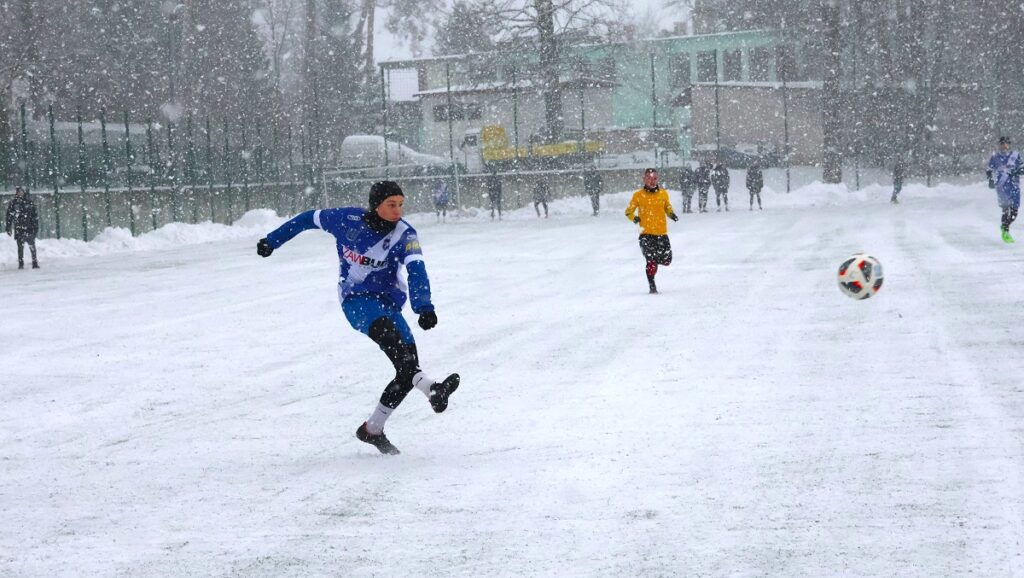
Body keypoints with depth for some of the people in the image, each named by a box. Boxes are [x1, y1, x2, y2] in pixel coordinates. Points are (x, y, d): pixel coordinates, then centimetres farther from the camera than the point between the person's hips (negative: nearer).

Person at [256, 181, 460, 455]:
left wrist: (423, 306, -41)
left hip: (389, 304, 3)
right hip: (356, 299, -3)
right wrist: (272, 241, 21)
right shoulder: (346, 218, -8)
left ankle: (372, 429, 6)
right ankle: (430, 389, -54)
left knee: (408, 368, -11)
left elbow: (417, 271, -24)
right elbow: (308, 219, 9)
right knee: (385, 327, -36)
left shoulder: (404, 234, -10)